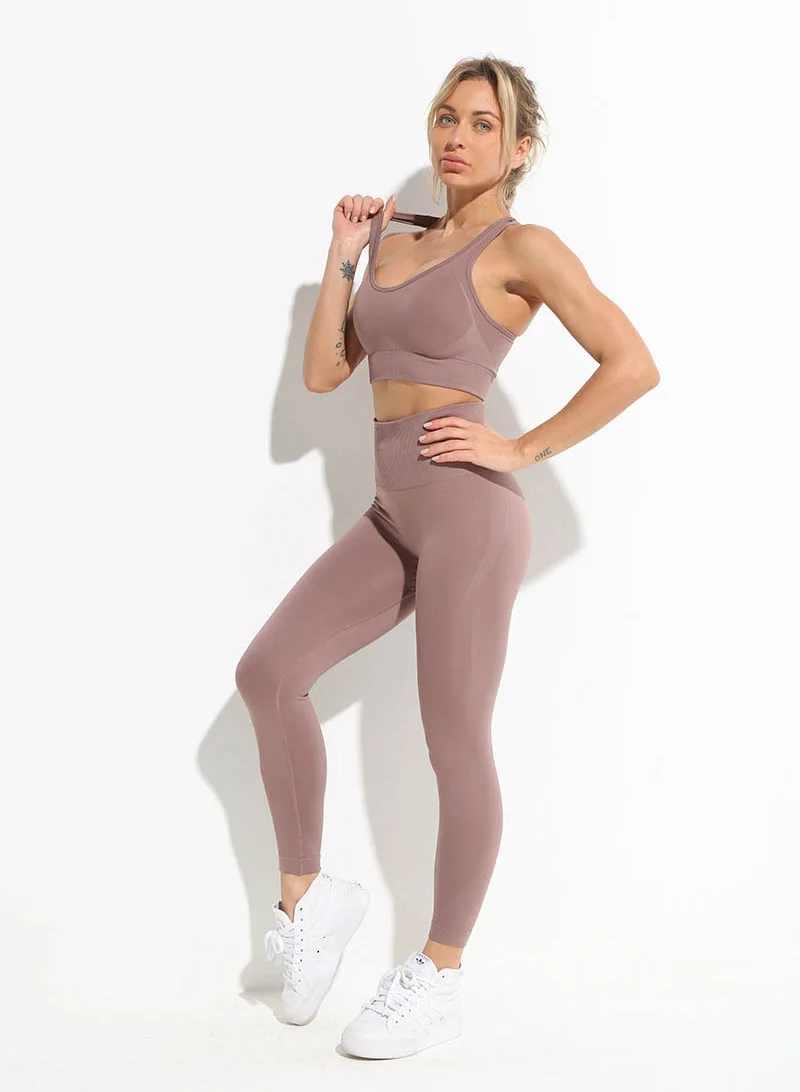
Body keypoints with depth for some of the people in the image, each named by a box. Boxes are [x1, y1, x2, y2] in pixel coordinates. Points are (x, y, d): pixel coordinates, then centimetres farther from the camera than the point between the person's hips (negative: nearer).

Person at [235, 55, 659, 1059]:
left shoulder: (523, 247, -6)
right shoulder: (398, 242, 16)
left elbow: (632, 365, -14)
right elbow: (322, 375, 13)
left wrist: (523, 449, -13)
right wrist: (343, 254, 7)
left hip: (467, 511, -8)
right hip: (395, 516, 8)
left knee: (454, 745, 0)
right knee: (268, 671, 1)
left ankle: (439, 979, 15)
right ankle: (308, 897, 16)